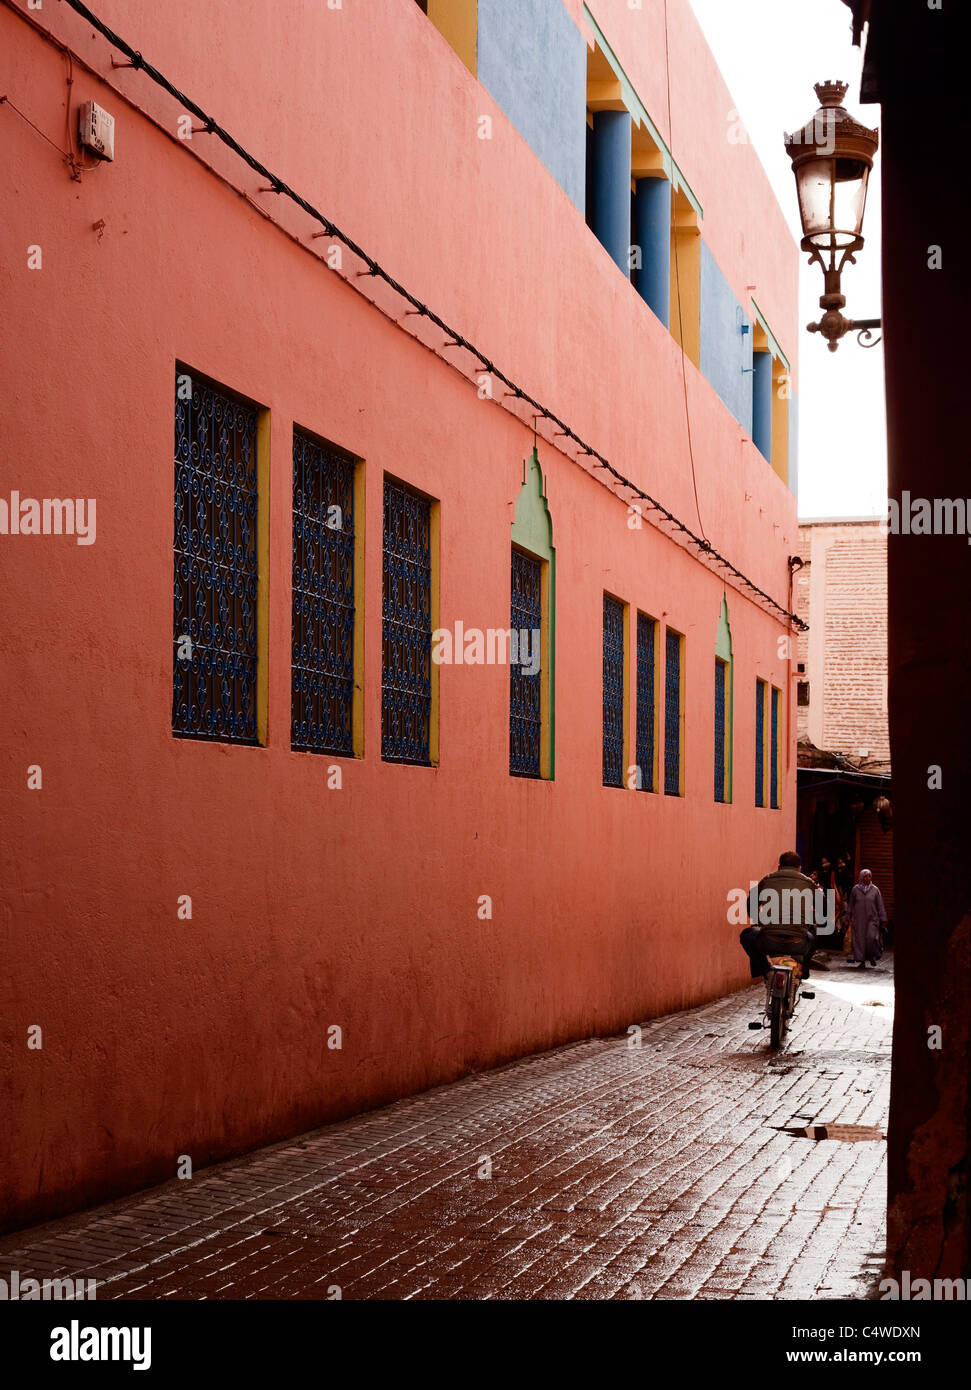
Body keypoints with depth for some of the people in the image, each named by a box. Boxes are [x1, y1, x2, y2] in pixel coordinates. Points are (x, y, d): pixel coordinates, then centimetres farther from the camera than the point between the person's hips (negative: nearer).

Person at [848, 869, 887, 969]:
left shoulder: (875, 890, 3)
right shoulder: (856, 889, 4)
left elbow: (880, 906, 5)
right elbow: (851, 905, 10)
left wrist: (883, 919, 1)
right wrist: (850, 919, 7)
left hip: (872, 919, -1)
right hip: (859, 920, 1)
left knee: (872, 938, -14)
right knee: (859, 940, -1)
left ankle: (872, 957, 10)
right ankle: (862, 961, 7)